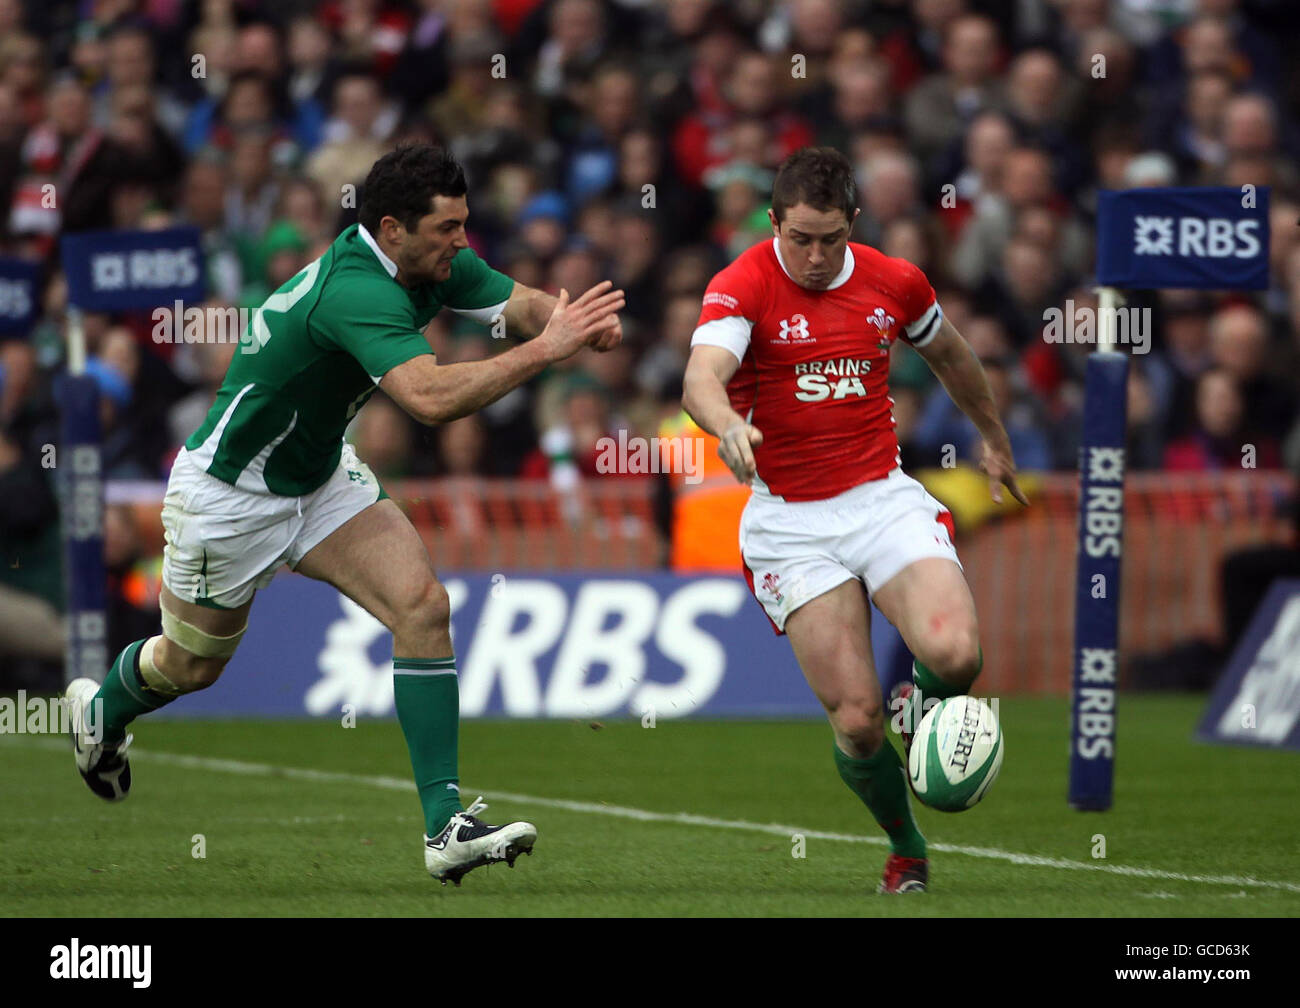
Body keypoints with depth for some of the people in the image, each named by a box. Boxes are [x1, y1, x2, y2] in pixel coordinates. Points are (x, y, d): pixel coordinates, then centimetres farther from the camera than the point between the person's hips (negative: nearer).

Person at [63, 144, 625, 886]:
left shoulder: (436, 263, -11)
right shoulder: (355, 291, -38)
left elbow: (522, 302, -17)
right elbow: (430, 397, -51)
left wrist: (583, 321, -39)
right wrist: (544, 351, -53)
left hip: (322, 475, 7)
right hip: (230, 492, -7)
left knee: (422, 606, -14)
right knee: (193, 666, 16)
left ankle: (446, 826, -16)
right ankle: (101, 709, 52)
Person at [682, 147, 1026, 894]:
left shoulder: (896, 283, 2)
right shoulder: (742, 289, -11)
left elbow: (949, 356, 24)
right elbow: (702, 378, -29)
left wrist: (995, 437, 36)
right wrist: (728, 426, -51)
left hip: (883, 498, 2)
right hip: (790, 522, -2)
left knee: (954, 653, -25)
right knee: (855, 719, -12)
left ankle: (921, 705, 13)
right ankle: (908, 852, 17)